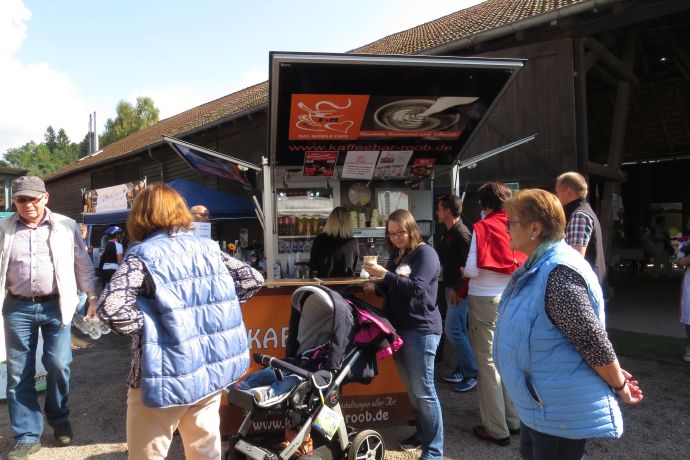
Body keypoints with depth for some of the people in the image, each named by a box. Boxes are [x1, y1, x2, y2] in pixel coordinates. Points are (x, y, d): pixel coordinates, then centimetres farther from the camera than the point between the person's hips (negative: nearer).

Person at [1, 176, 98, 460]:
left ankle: (59, 419, 26)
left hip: (56, 306, -1)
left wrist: (92, 295, 6)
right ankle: (27, 437, 18)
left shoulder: (66, 226, 3)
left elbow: (83, 264, 8)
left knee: (58, 365, 0)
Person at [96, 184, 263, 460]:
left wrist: (144, 326, -9)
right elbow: (253, 280, 6)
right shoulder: (209, 248, 5)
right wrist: (218, 309, 9)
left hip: (168, 377, -5)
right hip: (213, 369, 5)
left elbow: (109, 308, -24)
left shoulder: (143, 255, -10)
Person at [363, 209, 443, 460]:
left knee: (423, 390, -4)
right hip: (399, 328, 8)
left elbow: (416, 289, -22)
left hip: (421, 330, -8)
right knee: (411, 388, 16)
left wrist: (385, 275, -27)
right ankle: (422, 433, 32)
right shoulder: (396, 255, 13)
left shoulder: (425, 253, -10)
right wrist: (376, 287, 0)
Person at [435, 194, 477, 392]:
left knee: (453, 330, -7)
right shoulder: (449, 233, 12)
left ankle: (472, 373, 4)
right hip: (451, 288, 10)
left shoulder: (461, 234, -18)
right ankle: (463, 369, 24)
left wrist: (458, 290, -20)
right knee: (459, 330, 14)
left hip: (459, 291, -10)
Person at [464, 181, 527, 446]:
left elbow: (473, 270, -17)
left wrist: (463, 271, 4)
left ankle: (497, 429, 12)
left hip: (486, 300, -5)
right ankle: (513, 419, 29)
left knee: (487, 362, 4)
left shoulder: (483, 227, -12)